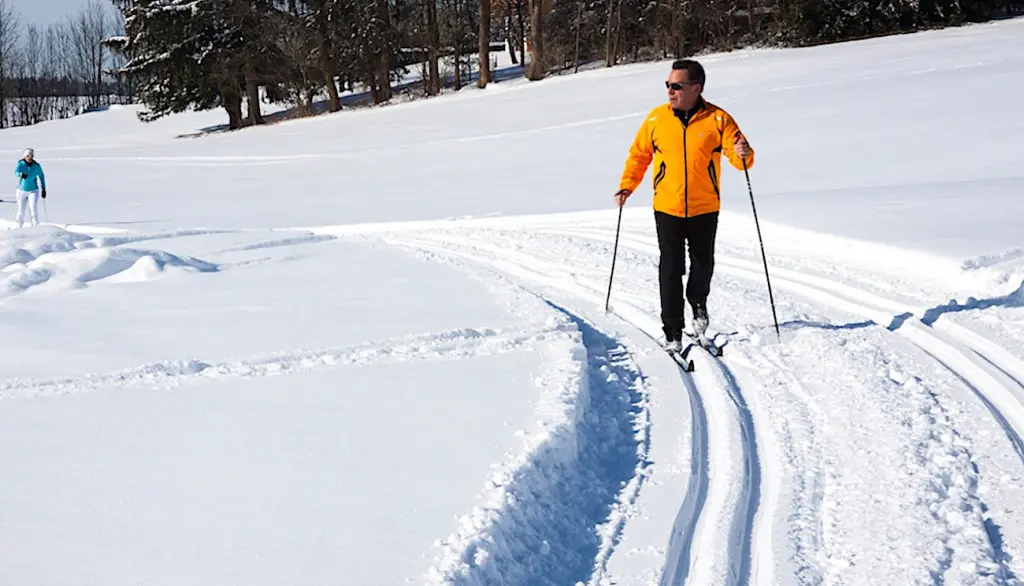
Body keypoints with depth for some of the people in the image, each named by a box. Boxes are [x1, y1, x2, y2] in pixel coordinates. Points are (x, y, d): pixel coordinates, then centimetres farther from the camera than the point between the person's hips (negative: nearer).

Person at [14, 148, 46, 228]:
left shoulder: (36, 166, -7)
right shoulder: (20, 164, -10)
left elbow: (41, 176, 8)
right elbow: (16, 172, -28)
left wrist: (43, 189, 9)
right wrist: (21, 174, -51)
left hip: (33, 191, 0)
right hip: (22, 190, 1)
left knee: (33, 209, -18)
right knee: (21, 211, 8)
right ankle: (19, 227, 32)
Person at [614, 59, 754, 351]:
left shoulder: (718, 119, -7)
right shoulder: (656, 118, -2)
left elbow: (740, 158, -7)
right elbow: (639, 154, 10)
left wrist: (743, 154, -30)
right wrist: (627, 186, 1)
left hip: (705, 209, 0)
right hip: (667, 208, 0)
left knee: (703, 264, 13)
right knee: (670, 270, -4)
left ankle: (698, 304, 44)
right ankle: (673, 332, 4)